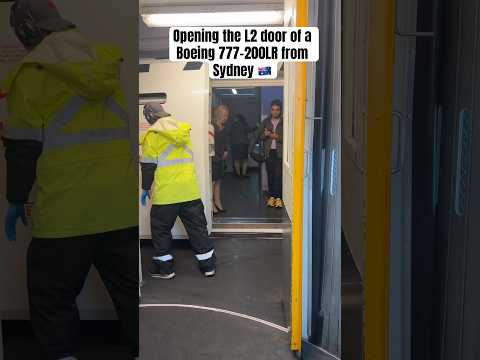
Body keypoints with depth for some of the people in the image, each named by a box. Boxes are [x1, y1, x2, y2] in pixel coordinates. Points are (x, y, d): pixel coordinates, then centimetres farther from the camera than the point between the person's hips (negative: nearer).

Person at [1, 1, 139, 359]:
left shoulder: (31, 74, -6)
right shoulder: (107, 60, 8)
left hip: (64, 212, -4)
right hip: (122, 206, 5)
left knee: (52, 296, 15)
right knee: (131, 290, 16)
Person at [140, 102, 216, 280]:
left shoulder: (152, 134, -7)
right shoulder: (183, 130, 10)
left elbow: (148, 165, -6)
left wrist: (146, 188, 5)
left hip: (165, 192, -5)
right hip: (190, 190, 5)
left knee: (161, 230, 10)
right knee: (197, 227, 11)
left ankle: (164, 268, 17)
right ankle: (208, 265, 17)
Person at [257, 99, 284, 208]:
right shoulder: (266, 121, 10)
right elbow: (259, 136, 10)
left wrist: (278, 137, -16)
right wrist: (265, 134, -9)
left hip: (280, 152, -3)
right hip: (269, 152, 3)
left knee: (279, 175, -6)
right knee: (270, 175, 6)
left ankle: (278, 197, 0)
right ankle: (271, 196, 14)